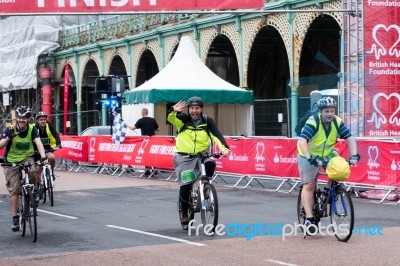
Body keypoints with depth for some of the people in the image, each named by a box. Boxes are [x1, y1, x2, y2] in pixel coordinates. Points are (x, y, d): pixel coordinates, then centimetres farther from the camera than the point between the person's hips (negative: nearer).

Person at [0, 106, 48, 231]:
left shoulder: (32, 129, -10)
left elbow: (38, 143, -22)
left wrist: (43, 156, -38)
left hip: (27, 158, 0)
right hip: (11, 161, 0)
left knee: (33, 172, -34)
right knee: (14, 191, -6)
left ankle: (35, 191, -3)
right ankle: (15, 219, 2)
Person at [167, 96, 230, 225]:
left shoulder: (207, 121, -3)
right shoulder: (183, 119, -6)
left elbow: (217, 135, -16)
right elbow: (171, 119, -25)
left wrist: (224, 148, -34)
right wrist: (174, 111, -49)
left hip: (201, 155, 1)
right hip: (183, 157, -1)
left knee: (211, 164, -30)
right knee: (185, 184, -9)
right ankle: (184, 214, 9)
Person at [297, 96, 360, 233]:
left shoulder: (338, 122, -15)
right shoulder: (313, 122, -29)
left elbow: (350, 138, -17)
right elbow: (302, 141, -39)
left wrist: (354, 155, -33)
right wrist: (310, 157, -52)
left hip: (327, 153, 4)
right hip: (309, 156, -4)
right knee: (309, 186, -6)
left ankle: (327, 191, 1)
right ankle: (309, 218, -5)